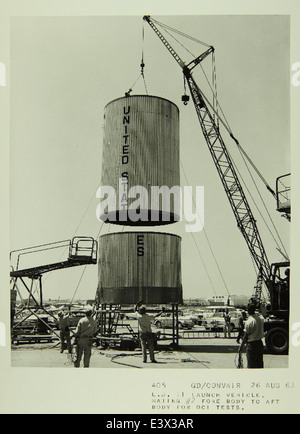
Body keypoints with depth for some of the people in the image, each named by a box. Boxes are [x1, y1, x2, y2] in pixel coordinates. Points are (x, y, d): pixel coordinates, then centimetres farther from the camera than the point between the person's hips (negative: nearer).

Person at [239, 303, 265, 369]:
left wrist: (241, 347, -9)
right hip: (260, 343, 6)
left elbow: (246, 337, -17)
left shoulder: (249, 322, -21)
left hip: (252, 344, -6)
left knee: (251, 365, 5)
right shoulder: (261, 317, -4)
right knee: (260, 364, 18)